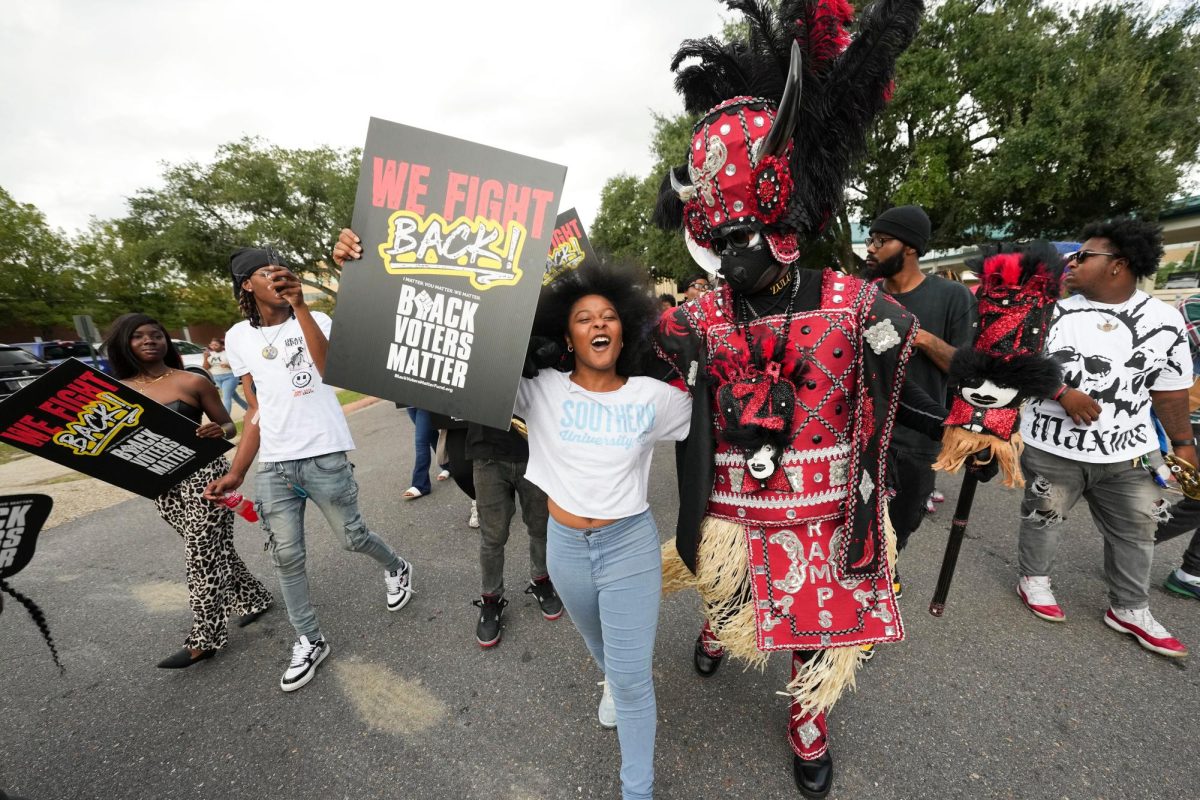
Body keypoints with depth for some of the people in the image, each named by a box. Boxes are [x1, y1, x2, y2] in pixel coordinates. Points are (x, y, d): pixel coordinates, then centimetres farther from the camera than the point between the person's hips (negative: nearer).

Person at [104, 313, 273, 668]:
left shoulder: (193, 382, -5)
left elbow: (229, 426, -1)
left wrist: (218, 432, -23)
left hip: (203, 473, -5)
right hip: (161, 483, 5)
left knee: (202, 555, -2)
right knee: (212, 549, 14)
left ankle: (204, 639, 11)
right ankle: (253, 598, 32)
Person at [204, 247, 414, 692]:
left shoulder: (315, 320, 1)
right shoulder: (238, 338, 10)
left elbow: (328, 367, -21)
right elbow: (256, 410, 11)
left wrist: (299, 306, -22)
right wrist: (236, 472, 7)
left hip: (325, 456, -3)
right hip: (273, 466, 4)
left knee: (353, 535, 6)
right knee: (287, 556, 7)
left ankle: (396, 568, 37)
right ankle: (309, 641, 24)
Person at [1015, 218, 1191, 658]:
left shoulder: (1165, 320, 2)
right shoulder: (1054, 309, -4)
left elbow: (1171, 391, 6)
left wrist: (1183, 443, 7)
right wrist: (1062, 392, -21)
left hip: (1127, 452, 3)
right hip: (1053, 446, -2)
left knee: (1136, 529, 13)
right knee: (1043, 516, 10)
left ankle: (1129, 609, 31)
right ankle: (1034, 579, 32)